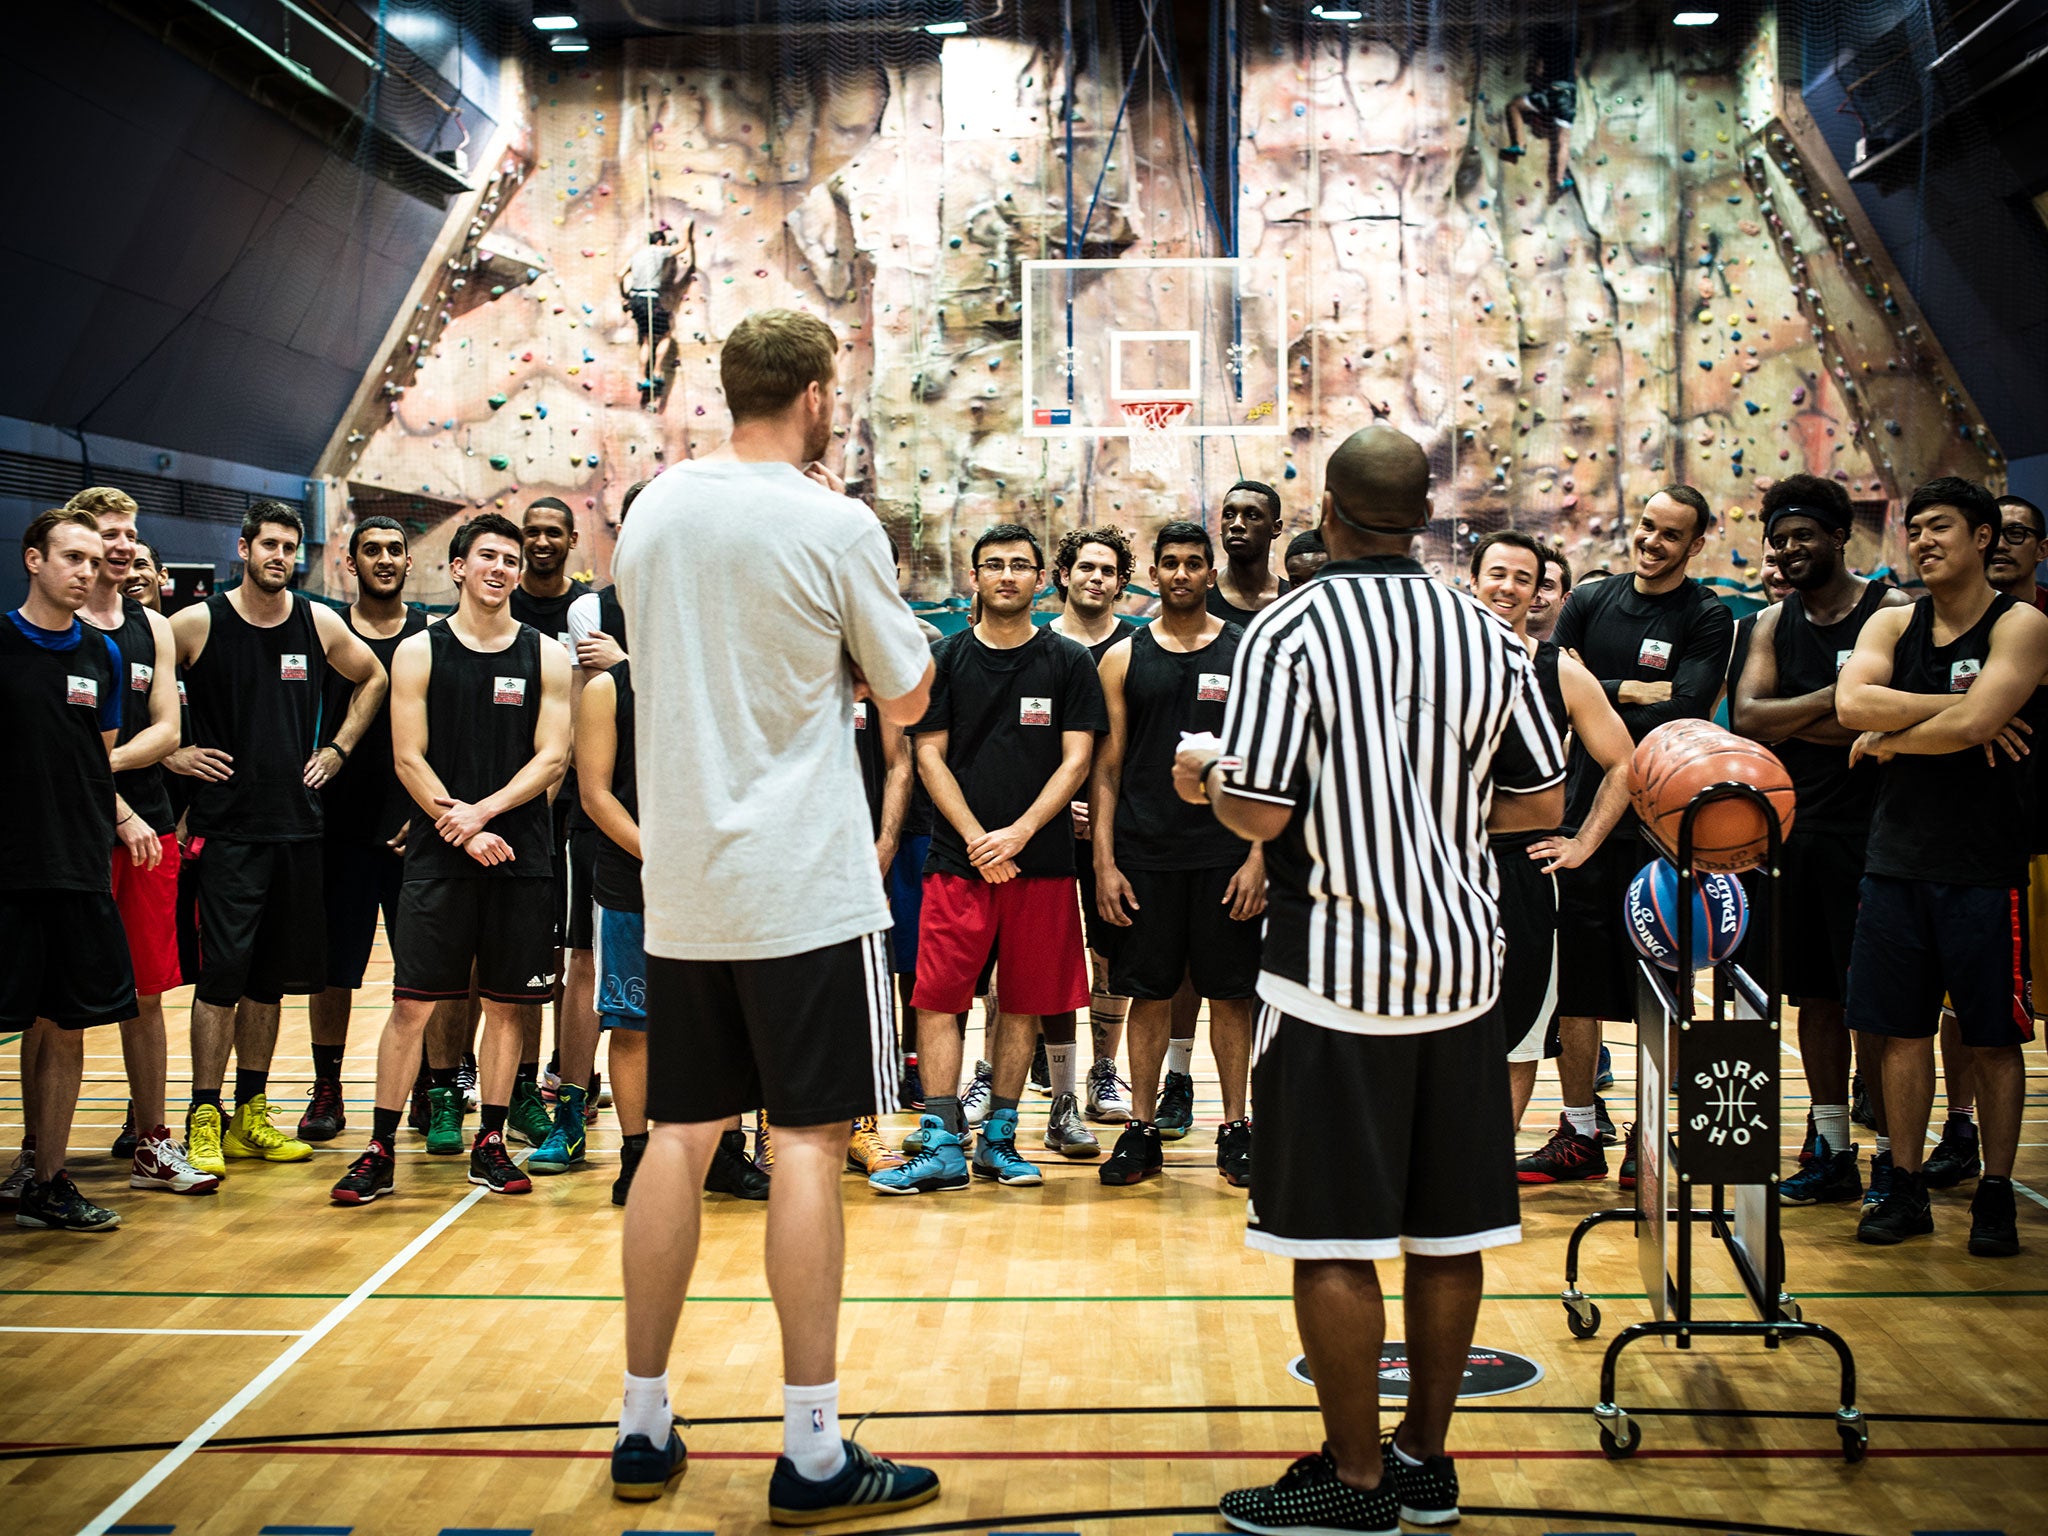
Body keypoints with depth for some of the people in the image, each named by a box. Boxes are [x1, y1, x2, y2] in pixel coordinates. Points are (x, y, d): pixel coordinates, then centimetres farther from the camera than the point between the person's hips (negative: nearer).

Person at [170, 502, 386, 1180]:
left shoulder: (320, 623, 6)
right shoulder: (197, 623, -4)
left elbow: (372, 679, 22)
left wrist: (337, 748, 13)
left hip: (296, 825, 4)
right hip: (225, 826, -4)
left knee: (272, 975, 9)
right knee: (222, 972, -9)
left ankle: (251, 1115, 19)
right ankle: (204, 1119, -1)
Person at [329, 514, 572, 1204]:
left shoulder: (546, 655, 6)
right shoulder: (419, 651, 4)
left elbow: (552, 757, -1)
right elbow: (409, 759, -1)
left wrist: (482, 811, -12)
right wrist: (460, 829, -11)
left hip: (521, 855, 2)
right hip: (439, 856, -1)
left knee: (507, 1003, 6)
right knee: (411, 1003, -3)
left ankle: (490, 1144, 17)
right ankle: (380, 1151, 5)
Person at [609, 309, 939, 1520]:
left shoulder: (653, 510, 7)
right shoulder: (836, 527, -10)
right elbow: (907, 698, 0)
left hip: (679, 882, 6)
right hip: (804, 883, -6)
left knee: (681, 1134, 12)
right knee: (810, 1140, 0)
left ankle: (645, 1429, 19)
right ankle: (813, 1454, 4)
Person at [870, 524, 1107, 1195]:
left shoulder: (1068, 662, 6)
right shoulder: (947, 659, 7)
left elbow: (1076, 760, 0)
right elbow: (930, 755, 3)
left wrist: (1018, 834, -11)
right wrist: (977, 839, -9)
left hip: (1040, 861, 0)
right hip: (957, 858, 0)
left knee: (1022, 1003, 5)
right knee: (938, 999, -6)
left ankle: (998, 1139, 15)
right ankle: (943, 1146, -2)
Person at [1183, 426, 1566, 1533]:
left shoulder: (1288, 631, -11)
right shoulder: (1484, 634, 4)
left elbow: (1261, 814, -16)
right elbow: (1541, 803, 9)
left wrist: (1203, 775, 5)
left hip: (1336, 971, -5)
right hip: (1460, 966, 6)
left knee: (1335, 1241, 3)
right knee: (1448, 1230, 12)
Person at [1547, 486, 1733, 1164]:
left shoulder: (1708, 618, -2)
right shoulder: (1589, 601, 10)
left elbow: (1683, 714, -15)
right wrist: (1626, 690, -12)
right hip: (1580, 815, 4)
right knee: (1573, 982, 8)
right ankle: (1580, 1134, 20)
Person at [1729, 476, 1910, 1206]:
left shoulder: (1893, 611, -6)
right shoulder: (1774, 622, 12)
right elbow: (1746, 719, -1)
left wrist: (1788, 724, -13)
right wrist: (1834, 698, -13)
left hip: (1869, 827, -6)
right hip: (1796, 829, 6)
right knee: (1814, 997, 10)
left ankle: (1889, 1153, 7)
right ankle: (1832, 1152, 19)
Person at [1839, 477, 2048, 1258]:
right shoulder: (1892, 624, 9)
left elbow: (1976, 723, -20)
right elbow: (1852, 703, -10)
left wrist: (1887, 740, -7)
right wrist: (1955, 709, -16)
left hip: (1984, 866, -4)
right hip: (1896, 858, 4)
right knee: (1899, 1027, 7)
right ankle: (1906, 1188, 17)